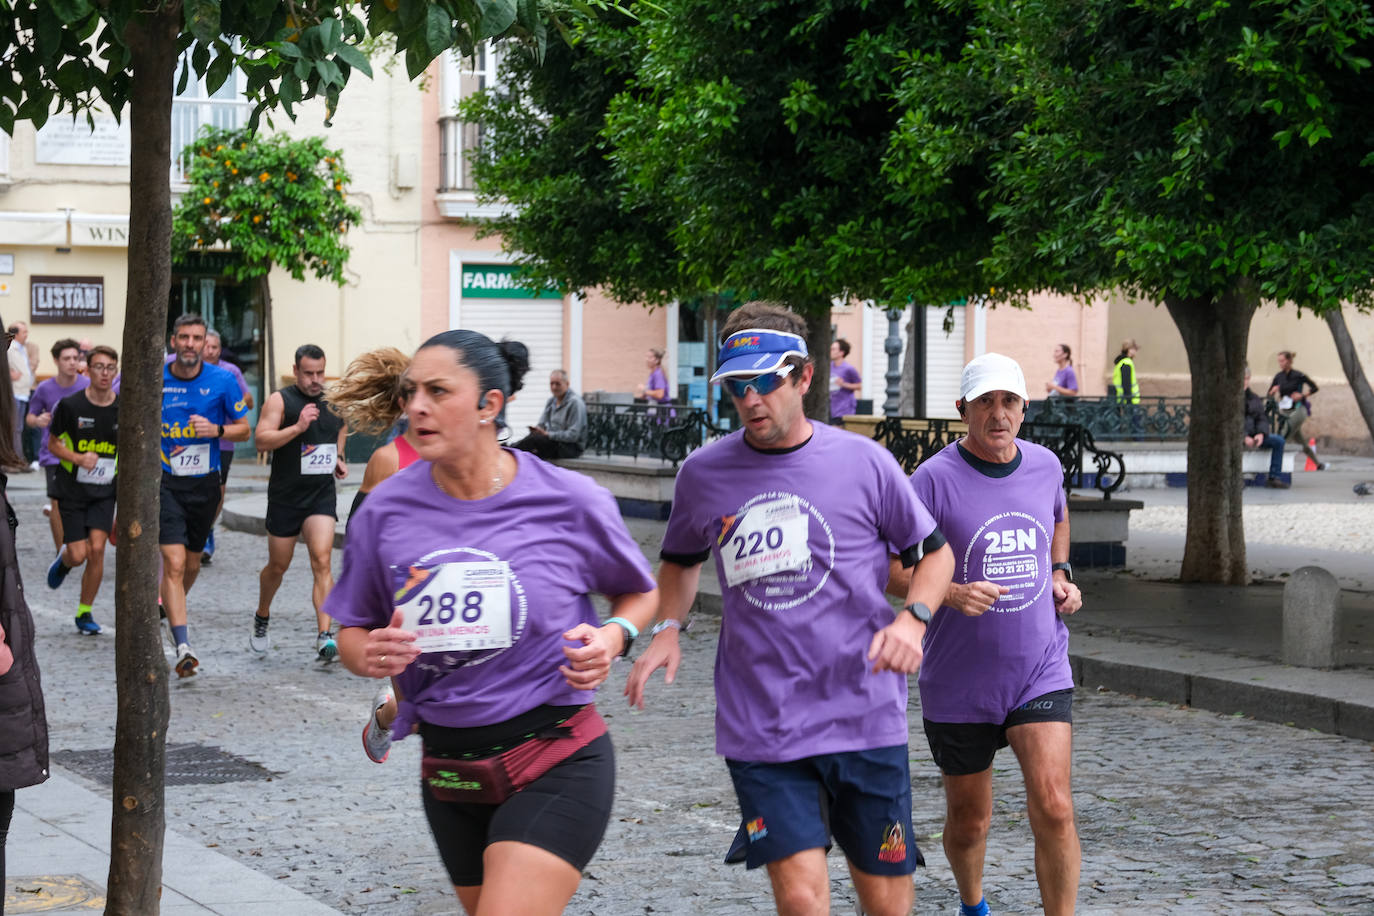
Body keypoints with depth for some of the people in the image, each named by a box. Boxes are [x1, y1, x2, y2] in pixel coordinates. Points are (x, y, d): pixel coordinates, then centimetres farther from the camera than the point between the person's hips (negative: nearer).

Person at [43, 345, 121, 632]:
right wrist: (78, 458, -17)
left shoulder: (124, 409, -4)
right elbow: (53, 443, -1)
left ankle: (85, 613, 5)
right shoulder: (70, 405, -11)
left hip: (105, 491, 2)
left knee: (97, 549, -12)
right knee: (78, 556, -6)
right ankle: (63, 560, 34)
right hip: (72, 489, -2)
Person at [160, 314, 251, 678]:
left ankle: (167, 610, 46)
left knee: (192, 564, 15)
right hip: (165, 482, -2)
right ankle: (183, 648, -19)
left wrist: (216, 430, -14)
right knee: (174, 563, -14)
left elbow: (243, 429, 4)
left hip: (205, 483, 2)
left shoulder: (223, 381, -3)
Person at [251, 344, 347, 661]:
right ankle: (262, 619, 40)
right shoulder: (280, 400, -7)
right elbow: (262, 441, -19)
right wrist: (297, 427, -29)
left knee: (322, 561, -15)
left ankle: (325, 637, -22)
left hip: (322, 495, 2)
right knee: (278, 566, 12)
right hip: (285, 495, -2)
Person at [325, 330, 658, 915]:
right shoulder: (386, 510, -2)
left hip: (555, 762, -4)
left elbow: (639, 593, 10)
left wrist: (613, 636, -11)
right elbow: (351, 631, 10)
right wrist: (369, 655, -13)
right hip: (449, 773, 4)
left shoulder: (569, 502, -8)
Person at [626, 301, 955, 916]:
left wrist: (913, 619, -9)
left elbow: (935, 552, 10)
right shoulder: (703, 474, 3)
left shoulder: (863, 462, -2)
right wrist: (667, 628, 3)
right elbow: (681, 561, 22)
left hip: (863, 720, 0)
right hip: (759, 728, 0)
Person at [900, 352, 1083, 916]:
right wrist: (951, 594, -29)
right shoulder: (935, 478, -11)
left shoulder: (1045, 465, 4)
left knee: (1053, 808, -15)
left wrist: (1060, 574, 9)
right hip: (958, 683, -2)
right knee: (969, 820, 13)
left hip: (1041, 673, 2)